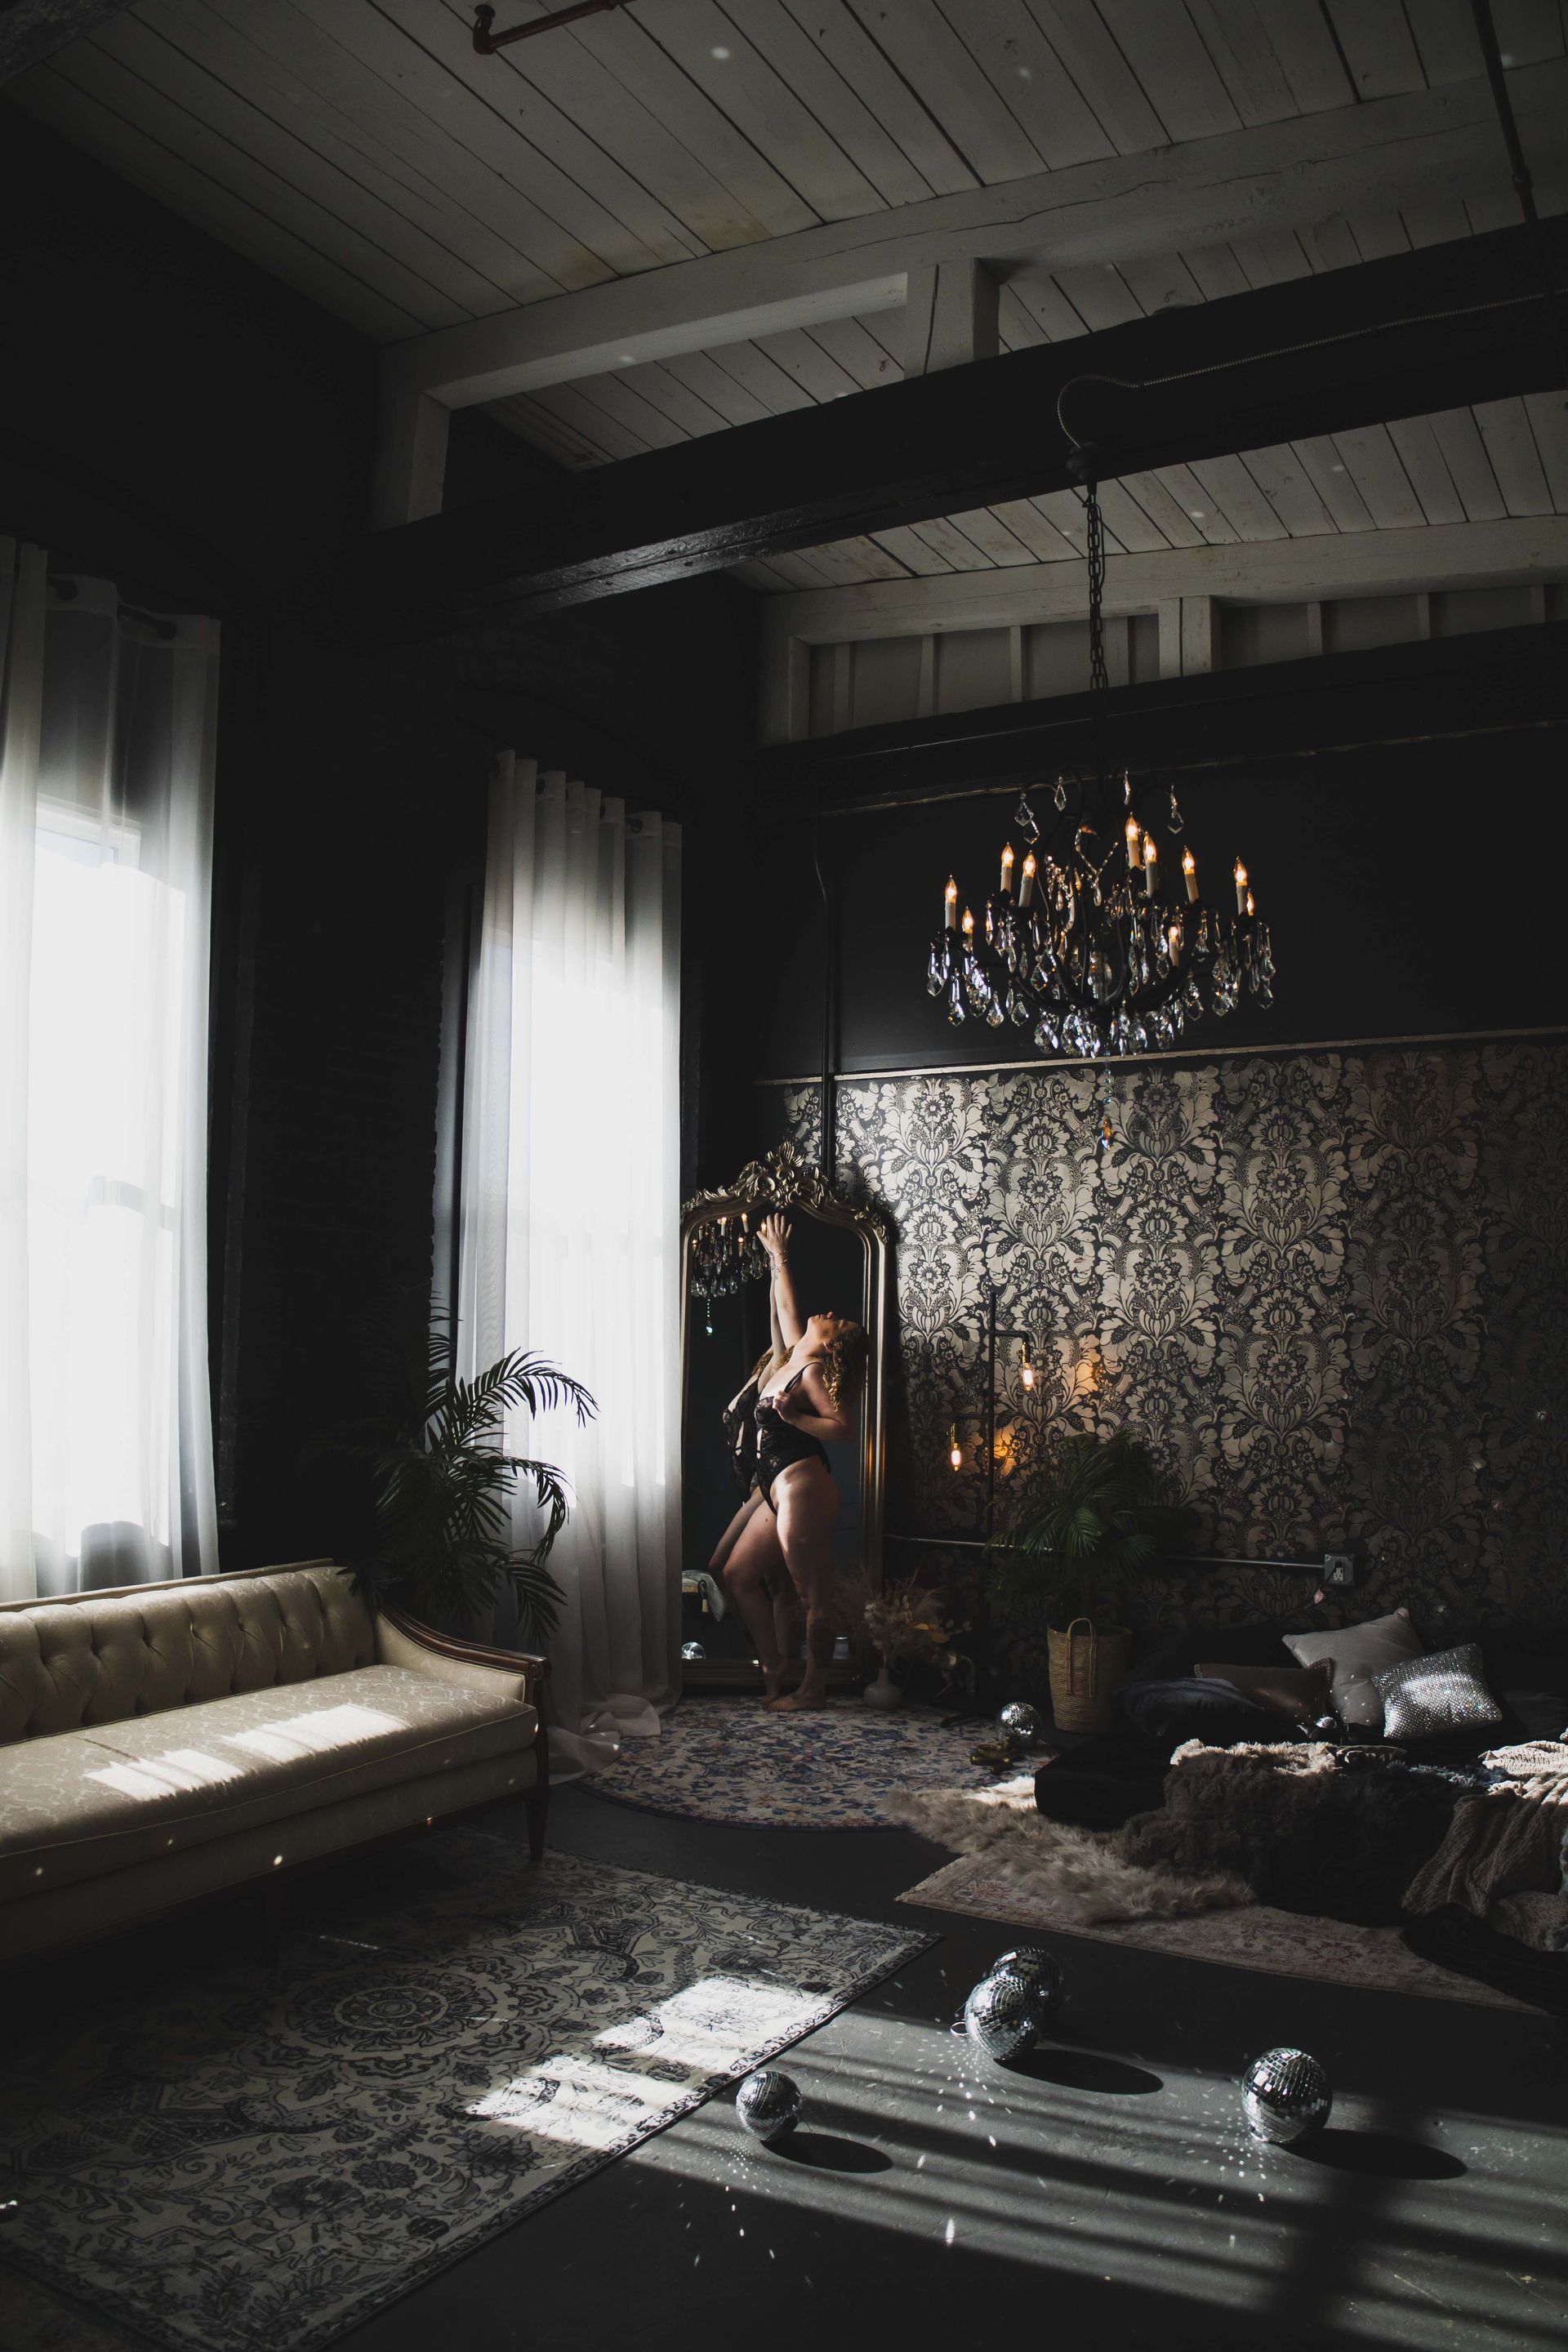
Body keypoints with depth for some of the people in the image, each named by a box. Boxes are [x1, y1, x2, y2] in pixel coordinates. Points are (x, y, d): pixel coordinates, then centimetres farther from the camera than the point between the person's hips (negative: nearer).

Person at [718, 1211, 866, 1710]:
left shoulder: (814, 1369, -9)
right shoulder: (791, 1357, 14)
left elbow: (844, 1425, -17)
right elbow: (784, 1307, 28)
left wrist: (793, 1417, -19)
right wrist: (777, 1257, 36)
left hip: (802, 1486, -10)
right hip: (775, 1487, 10)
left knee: (813, 1595, -3)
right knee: (738, 1575, 12)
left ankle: (813, 1688, 6)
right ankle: (774, 1673, 18)